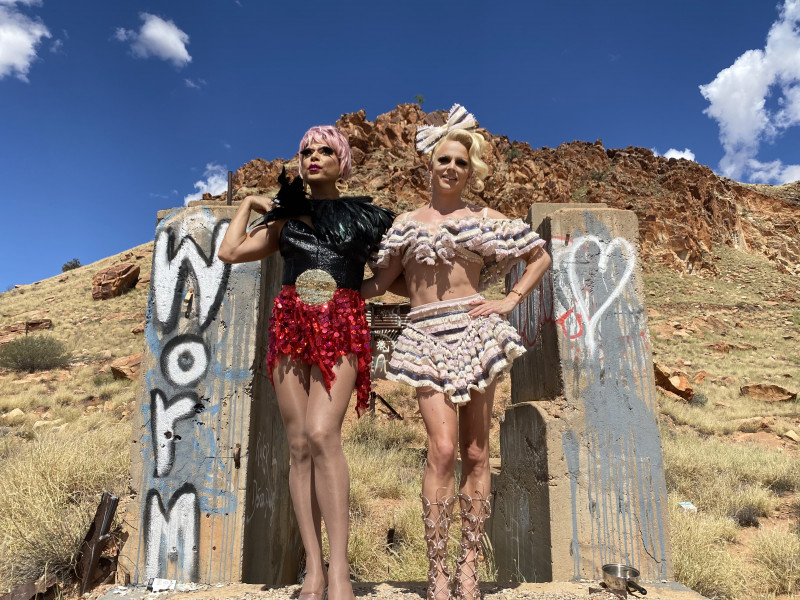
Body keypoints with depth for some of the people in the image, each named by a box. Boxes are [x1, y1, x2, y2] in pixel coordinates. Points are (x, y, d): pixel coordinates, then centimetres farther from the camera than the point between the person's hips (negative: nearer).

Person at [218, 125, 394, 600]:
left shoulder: (364, 217, 14)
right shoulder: (287, 216, 20)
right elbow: (230, 251, 12)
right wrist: (250, 202, 21)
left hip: (341, 329, -3)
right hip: (292, 327, 3)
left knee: (322, 434, -22)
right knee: (299, 445, -4)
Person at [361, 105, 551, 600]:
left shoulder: (486, 220, 11)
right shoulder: (407, 222, 14)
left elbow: (541, 257, 16)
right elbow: (378, 284, 14)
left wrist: (510, 302, 5)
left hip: (474, 333, 1)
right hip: (426, 338, 0)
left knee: (476, 452, 2)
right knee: (443, 448, -13)